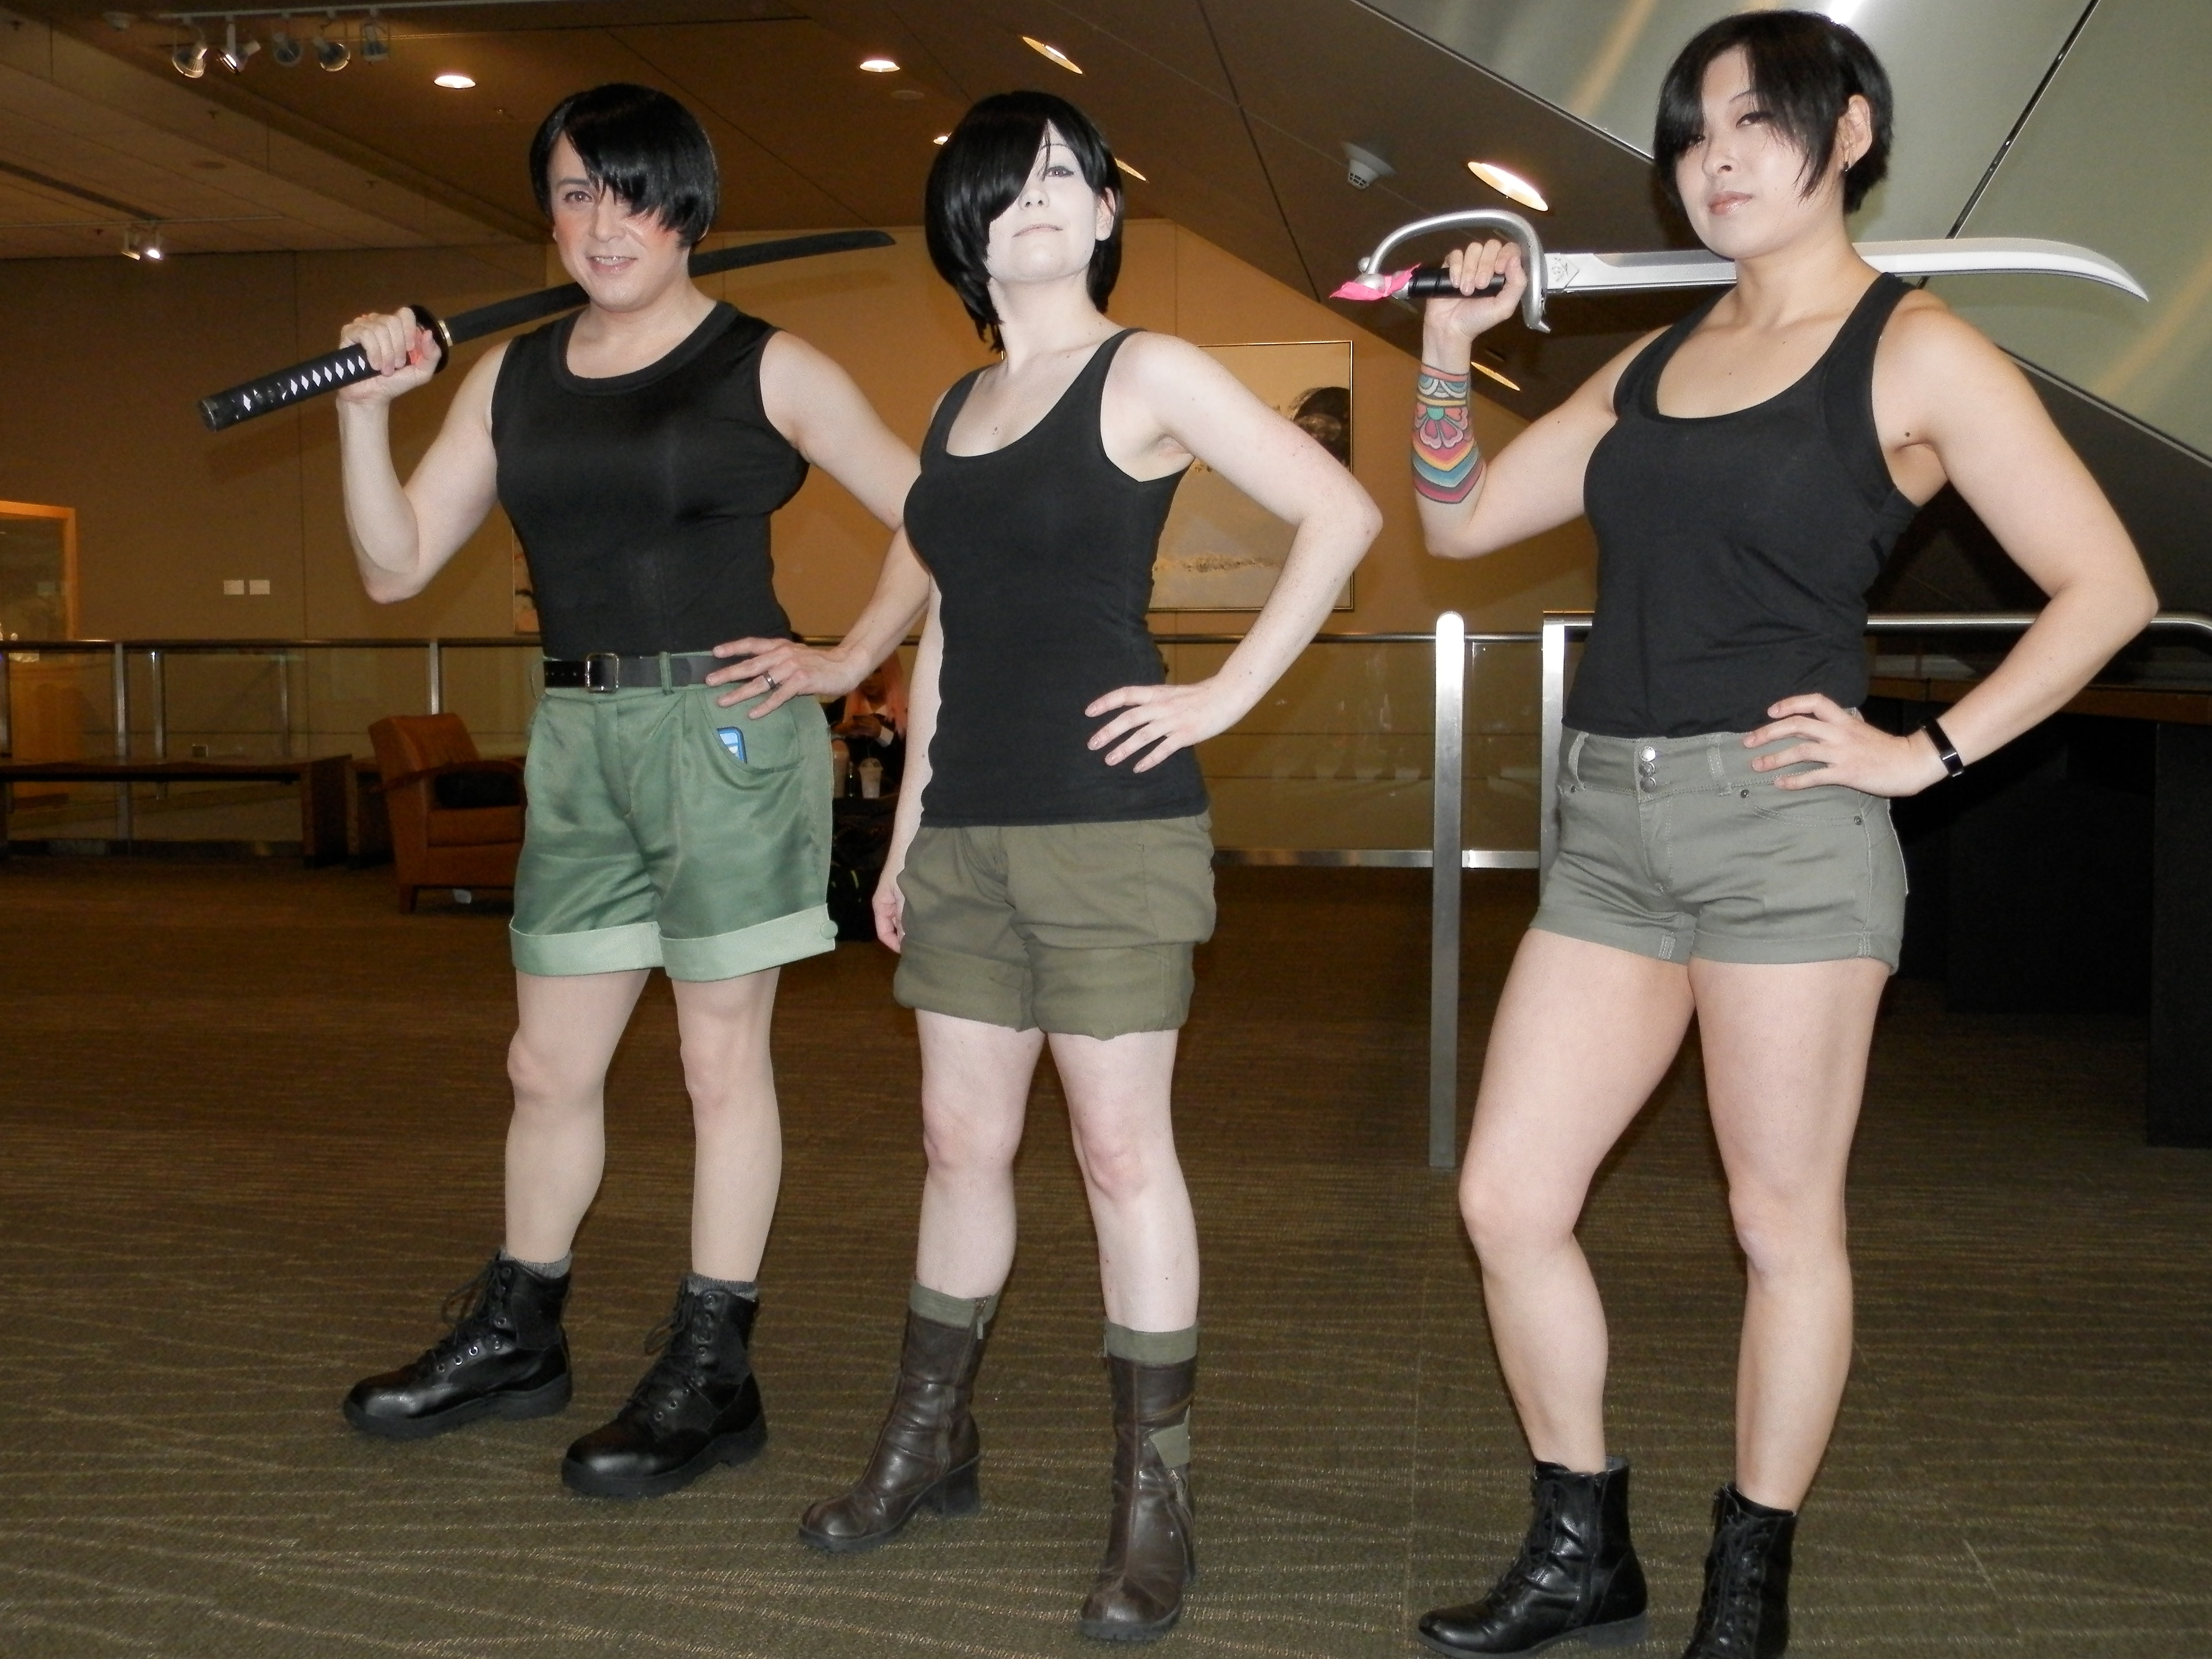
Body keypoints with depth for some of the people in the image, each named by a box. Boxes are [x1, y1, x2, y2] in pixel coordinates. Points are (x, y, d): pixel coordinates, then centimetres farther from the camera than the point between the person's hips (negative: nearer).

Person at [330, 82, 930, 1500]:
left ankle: (714, 1379, 12)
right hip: (579, 737, 5)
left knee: (722, 1059, 2)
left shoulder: (766, 370, -1)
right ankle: (517, 1338, 31)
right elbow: (398, 563, 8)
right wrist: (366, 407, -3)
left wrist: (847, 662, -5)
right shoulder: (511, 379, 12)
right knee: (550, 1064, 13)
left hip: (726, 729, -5)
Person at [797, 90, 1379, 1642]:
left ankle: (1156, 1505, 8)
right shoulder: (957, 407, 16)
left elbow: (1342, 515, -9)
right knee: (961, 1140, 13)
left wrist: (1224, 697, -11)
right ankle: (931, 1444, 28)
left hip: (1109, 820, -6)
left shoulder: (1149, 375, -4)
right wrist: (907, 831, 17)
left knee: (1123, 1148, -2)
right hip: (968, 829, 6)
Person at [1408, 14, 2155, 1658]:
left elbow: (2107, 587, -5)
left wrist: (1924, 754, -9)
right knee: (1508, 1198, 5)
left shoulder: (1915, 352, -1)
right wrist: (1451, 339, 8)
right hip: (1612, 827, 6)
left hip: (1784, 825, -6)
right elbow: (1461, 517, 19)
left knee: (1784, 1221, 5)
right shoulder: (1655, 361, 17)